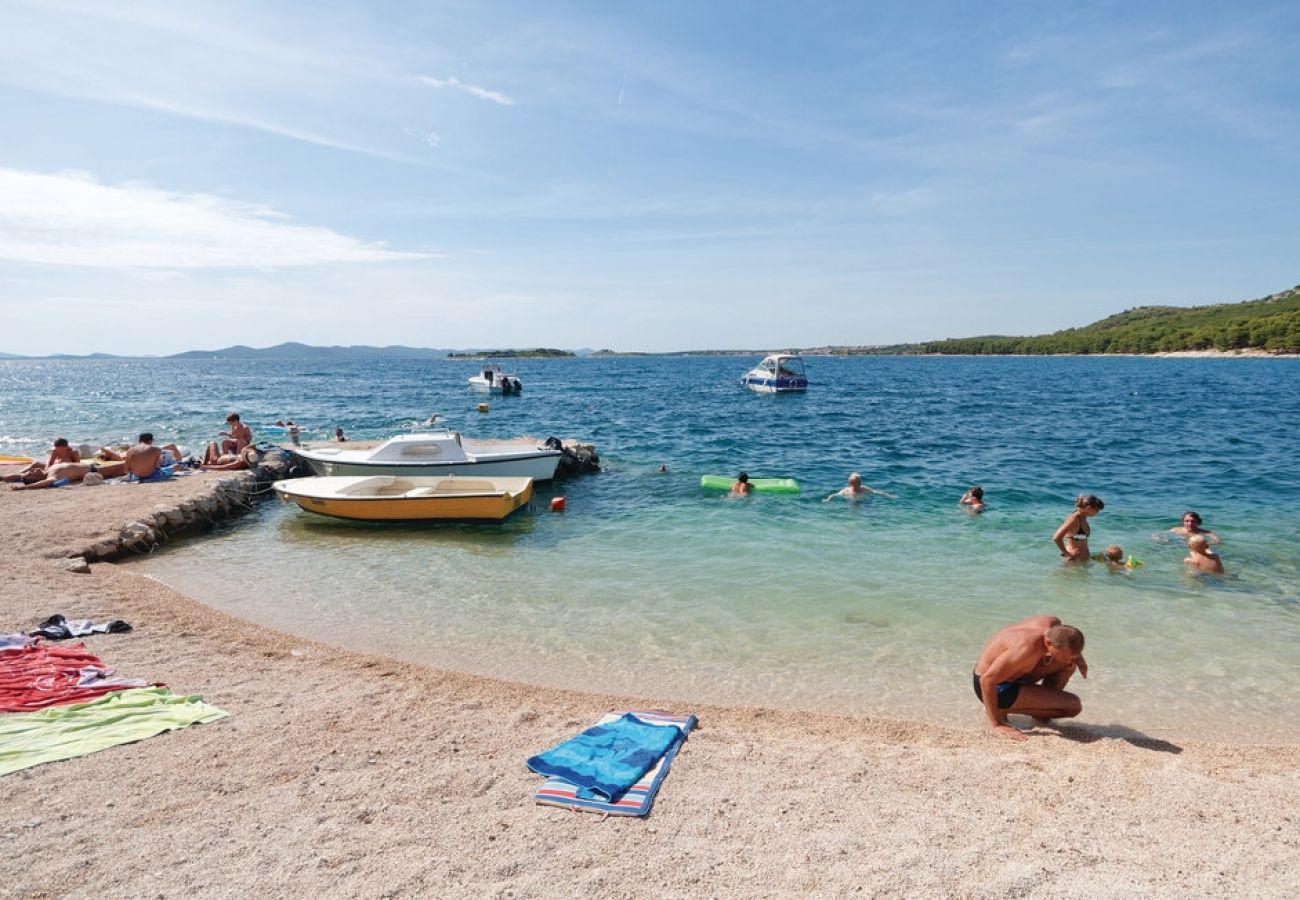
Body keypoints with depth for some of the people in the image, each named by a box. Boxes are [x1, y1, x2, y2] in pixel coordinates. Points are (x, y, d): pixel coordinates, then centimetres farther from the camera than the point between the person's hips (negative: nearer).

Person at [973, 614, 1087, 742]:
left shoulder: (1053, 623, -13)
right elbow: (987, 680, -35)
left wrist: (1077, 656, -1)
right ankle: (1002, 709, -1)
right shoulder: (1026, 649, -37)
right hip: (997, 688, -8)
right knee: (1074, 706, -11)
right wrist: (997, 724, -29)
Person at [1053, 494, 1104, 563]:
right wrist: (1066, 553, -17)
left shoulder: (1083, 519, 6)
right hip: (1074, 559, -9)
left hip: (1084, 559, 9)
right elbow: (1056, 538, -28)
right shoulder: (1074, 518, -21)